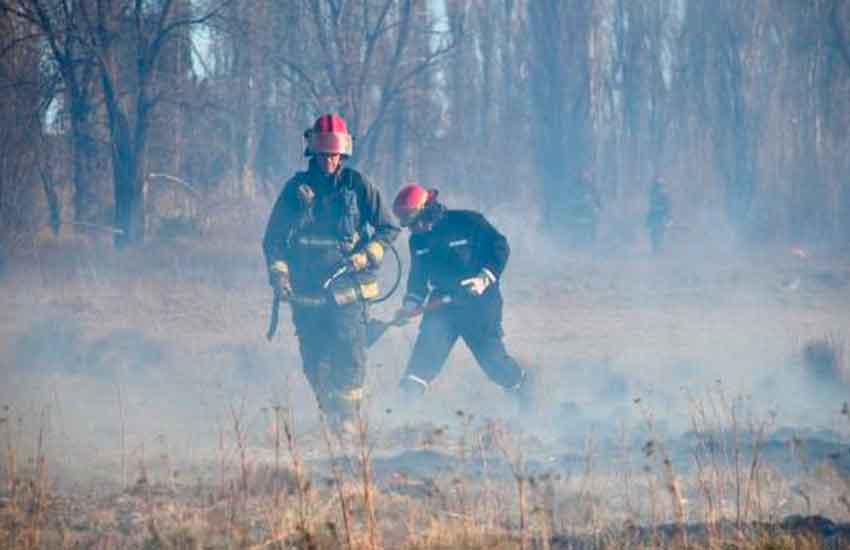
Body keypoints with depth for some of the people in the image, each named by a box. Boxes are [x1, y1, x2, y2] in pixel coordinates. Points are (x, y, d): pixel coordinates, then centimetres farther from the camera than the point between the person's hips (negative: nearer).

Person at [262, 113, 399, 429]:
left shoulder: (357, 186, 3)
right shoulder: (296, 189, 8)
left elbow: (388, 229, 8)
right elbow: (274, 237, 13)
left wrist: (364, 257, -8)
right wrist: (279, 274, -1)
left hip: (348, 291, -2)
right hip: (306, 293, 2)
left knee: (349, 358, -14)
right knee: (314, 364, 2)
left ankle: (346, 418, -10)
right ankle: (330, 415, 16)